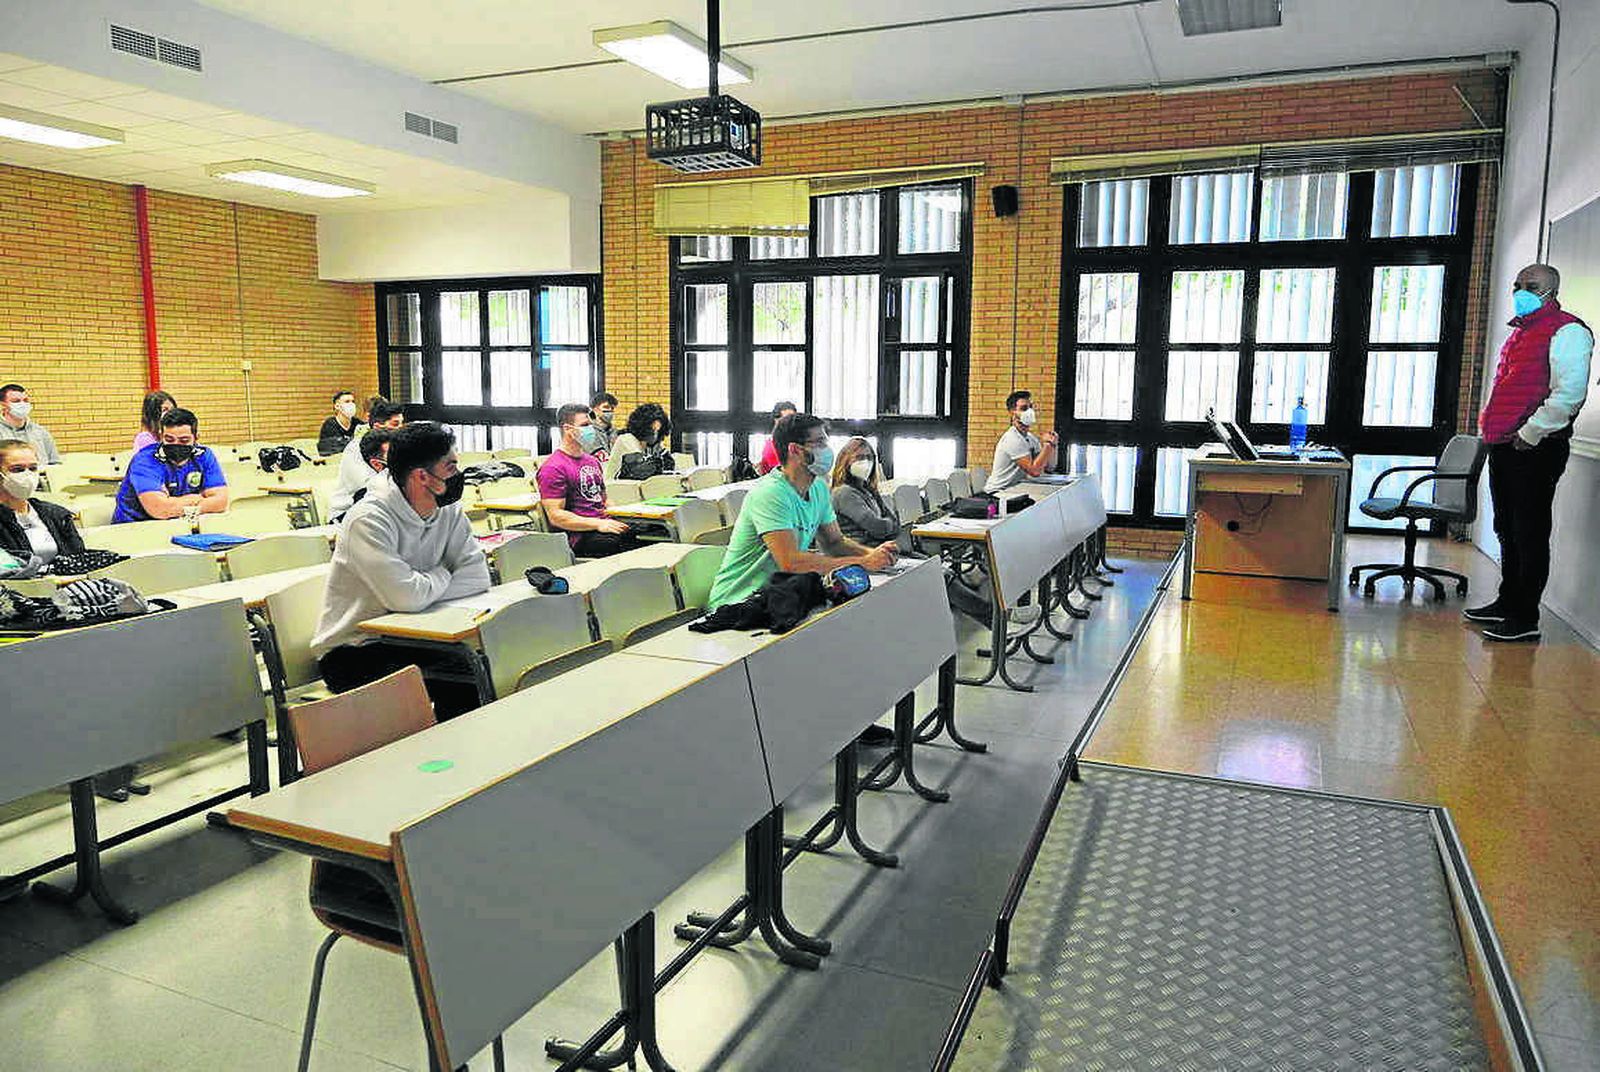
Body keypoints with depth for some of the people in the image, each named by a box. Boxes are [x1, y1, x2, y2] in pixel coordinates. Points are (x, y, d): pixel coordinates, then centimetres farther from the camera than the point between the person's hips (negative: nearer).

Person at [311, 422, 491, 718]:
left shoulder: (449, 511, 0)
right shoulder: (369, 519, -21)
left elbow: (478, 576, -7)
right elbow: (407, 596, -30)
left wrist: (422, 593, -20)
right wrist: (442, 574, -9)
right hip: (350, 652, -6)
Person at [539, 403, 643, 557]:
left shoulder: (593, 461, 22)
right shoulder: (553, 468, -6)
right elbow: (556, 517, -13)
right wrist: (598, 524, -19)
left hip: (606, 525, 8)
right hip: (580, 535, -8)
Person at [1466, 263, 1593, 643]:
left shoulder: (1567, 331, -8)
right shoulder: (1520, 332, 20)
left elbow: (1569, 394, -19)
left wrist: (1529, 434, -17)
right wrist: (1489, 425, 17)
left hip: (1535, 448, -9)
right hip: (1504, 446, 9)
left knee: (1530, 533, -4)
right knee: (1508, 529, 16)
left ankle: (1525, 618, 1)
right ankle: (1507, 603, 27)